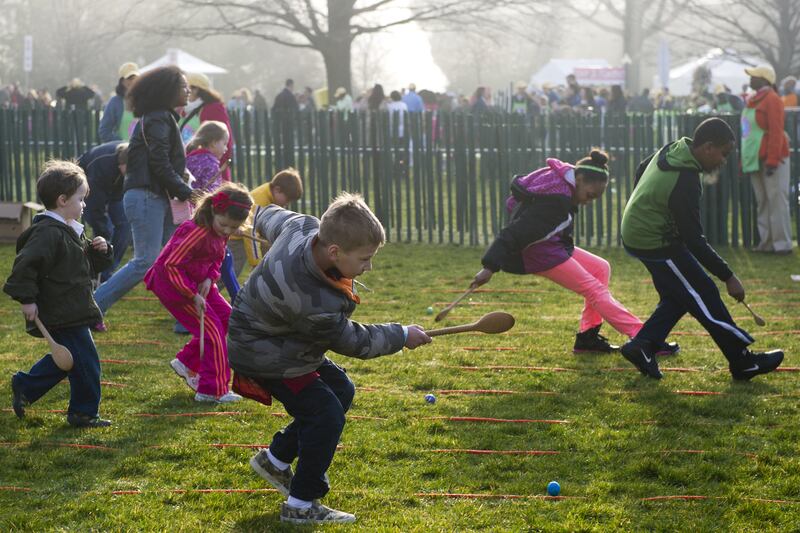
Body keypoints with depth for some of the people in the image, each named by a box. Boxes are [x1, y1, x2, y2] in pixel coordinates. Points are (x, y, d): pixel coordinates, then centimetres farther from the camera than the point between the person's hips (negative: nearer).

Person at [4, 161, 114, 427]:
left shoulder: (70, 231, 15)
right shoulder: (48, 233, -19)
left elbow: (88, 267, 24)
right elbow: (25, 265, -25)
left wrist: (100, 251, 5)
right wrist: (27, 299, -24)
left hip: (72, 312, 10)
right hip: (62, 315, -10)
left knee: (65, 360, 20)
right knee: (85, 362, -5)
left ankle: (24, 386, 30)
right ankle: (83, 412, 6)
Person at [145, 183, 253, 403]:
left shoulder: (222, 232, -3)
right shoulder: (197, 231, -30)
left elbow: (216, 259, 13)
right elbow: (172, 265, -29)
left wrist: (209, 279, -8)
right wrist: (193, 296, -26)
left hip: (196, 280, 9)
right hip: (171, 280, -9)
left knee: (226, 317, 10)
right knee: (211, 327, -12)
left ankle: (187, 362, 22)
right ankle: (212, 390, -5)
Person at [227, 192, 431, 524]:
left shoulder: (303, 226, -20)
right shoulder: (315, 305, -39)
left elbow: (270, 218, 5)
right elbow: (354, 342, -21)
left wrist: (265, 217, 30)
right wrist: (402, 336, -8)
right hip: (265, 356, -10)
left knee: (341, 390, 18)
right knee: (327, 416, -12)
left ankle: (275, 460, 30)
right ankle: (300, 506, 0)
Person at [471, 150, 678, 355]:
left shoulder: (560, 175, 1)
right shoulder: (554, 200, -28)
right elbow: (517, 231, -33)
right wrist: (490, 267, -37)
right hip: (535, 251, -10)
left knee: (601, 268, 9)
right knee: (595, 290, -11)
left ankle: (587, 337, 8)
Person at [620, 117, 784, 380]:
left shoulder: (671, 150, -1)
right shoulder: (685, 182, -29)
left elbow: (641, 170, 20)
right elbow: (694, 240, -26)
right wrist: (728, 277, -20)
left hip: (637, 233, 10)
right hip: (657, 244, -10)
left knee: (678, 296, 15)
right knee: (705, 297, -3)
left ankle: (642, 345, 10)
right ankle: (743, 362, 2)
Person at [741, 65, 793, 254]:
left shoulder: (772, 99, -11)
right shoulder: (753, 101, 16)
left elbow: (776, 132, -17)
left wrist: (772, 161, -21)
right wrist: (744, 160, 16)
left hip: (771, 157, -9)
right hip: (755, 159, 9)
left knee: (776, 200, -6)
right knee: (762, 203, 11)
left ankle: (782, 244, -4)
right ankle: (767, 242, 16)